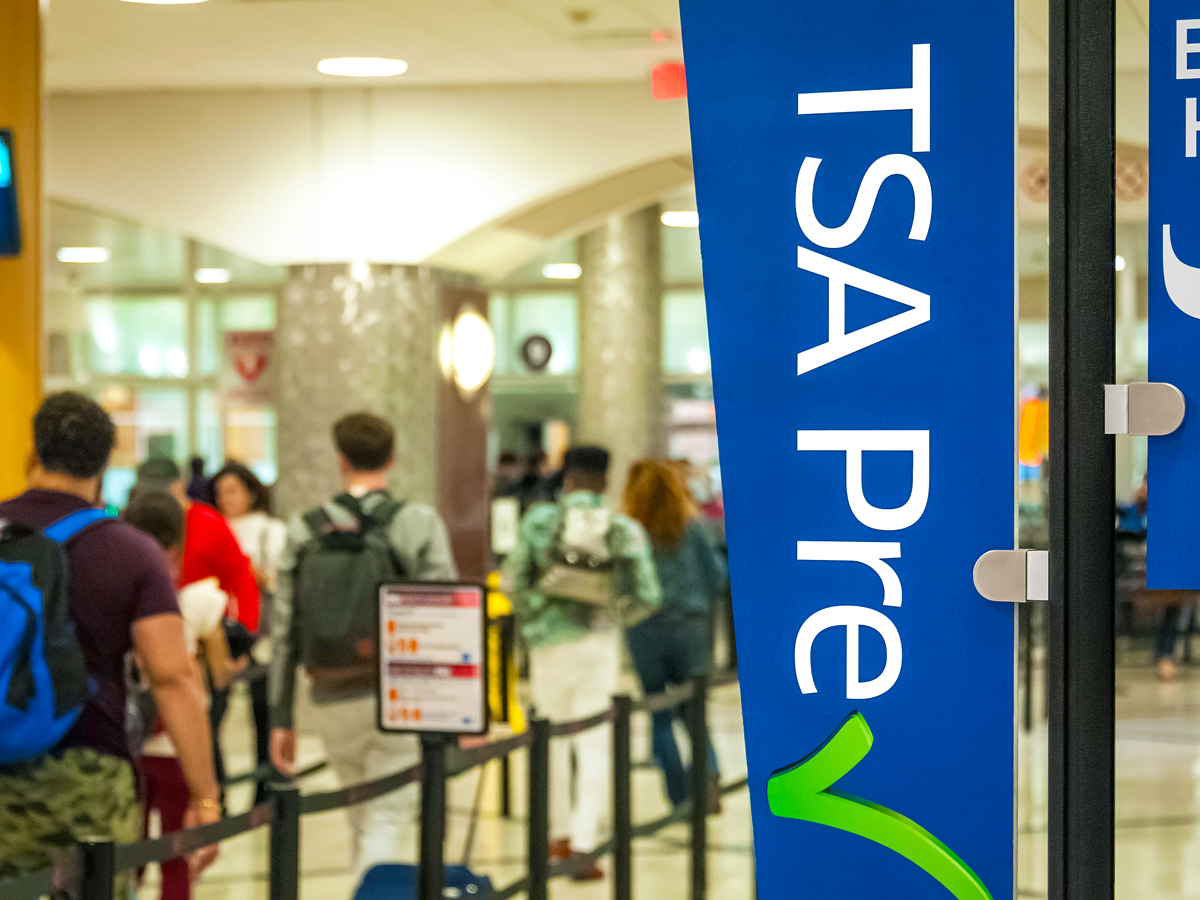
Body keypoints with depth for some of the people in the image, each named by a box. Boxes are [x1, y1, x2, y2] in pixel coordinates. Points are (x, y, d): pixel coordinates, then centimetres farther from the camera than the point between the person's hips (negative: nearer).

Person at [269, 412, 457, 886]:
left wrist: (281, 718, 9)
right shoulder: (418, 523, -5)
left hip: (335, 704, 4)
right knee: (388, 824, -2)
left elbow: (285, 632, 4)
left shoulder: (304, 531, 4)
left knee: (363, 824, 19)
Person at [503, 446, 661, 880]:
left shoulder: (539, 520, -6)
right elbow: (647, 596, -8)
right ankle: (584, 848, -1)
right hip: (599, 643, 0)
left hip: (550, 641, 0)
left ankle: (560, 835, 27)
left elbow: (513, 580, -6)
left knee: (552, 741, 17)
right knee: (594, 746, 4)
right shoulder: (625, 531, -5)